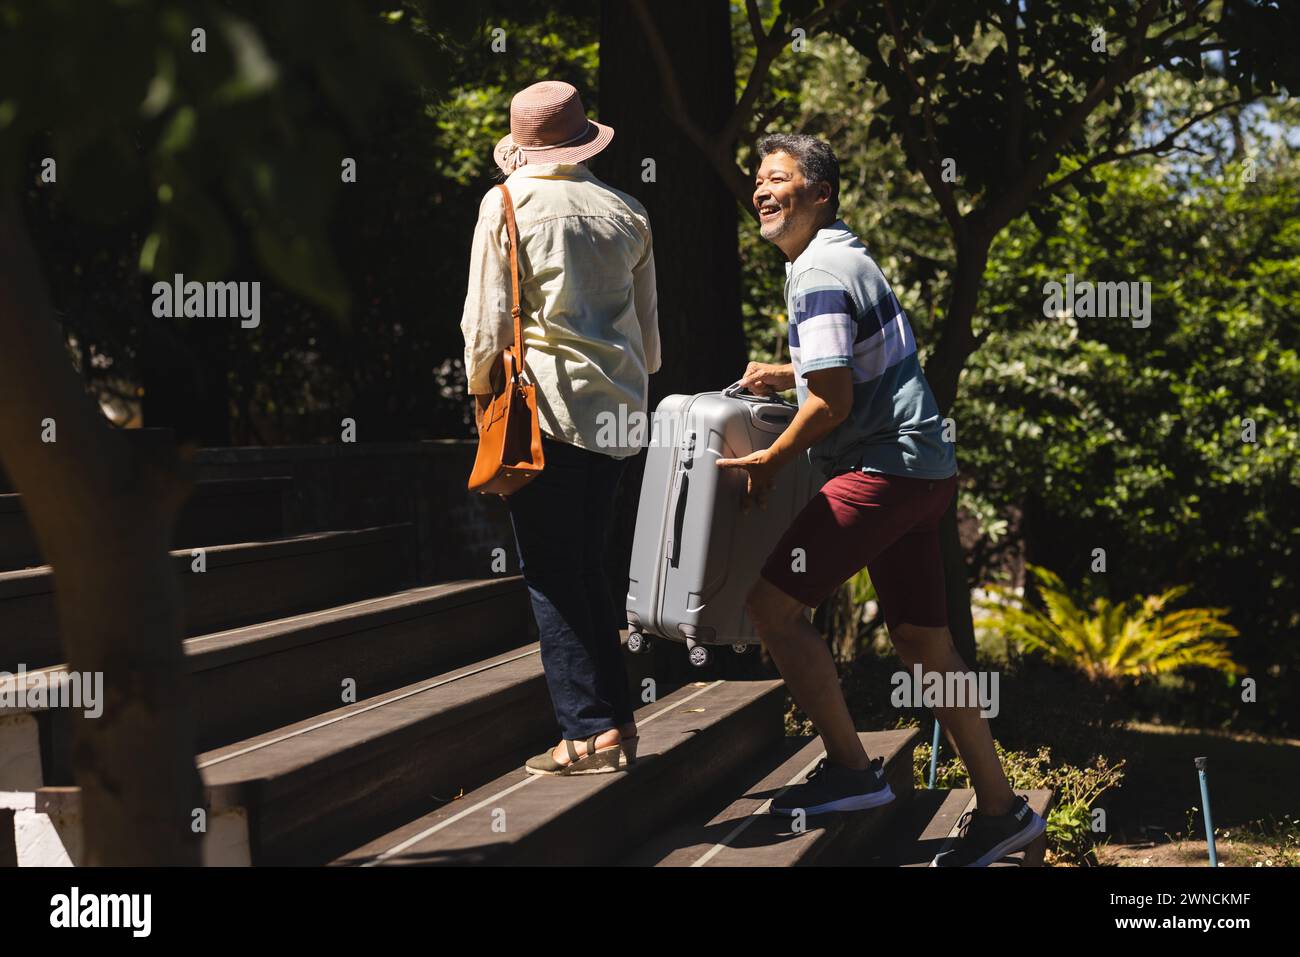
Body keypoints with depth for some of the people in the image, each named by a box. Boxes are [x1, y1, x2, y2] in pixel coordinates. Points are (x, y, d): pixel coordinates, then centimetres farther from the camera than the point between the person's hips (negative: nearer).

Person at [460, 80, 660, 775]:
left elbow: (486, 320, -6)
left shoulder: (509, 204, -3)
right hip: (617, 411, 6)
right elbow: (648, 331, 17)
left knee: (551, 578, -1)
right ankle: (618, 721, 13)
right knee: (586, 568, 15)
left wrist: (481, 395, 6)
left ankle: (587, 733, -4)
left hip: (545, 408, -5)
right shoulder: (627, 213, 12)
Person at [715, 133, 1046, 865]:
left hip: (884, 469, -10)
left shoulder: (820, 275, -14)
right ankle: (1000, 807, 13)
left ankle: (852, 769, -2)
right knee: (924, 641, 11)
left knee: (774, 602, -7)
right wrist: (787, 377, 21)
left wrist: (770, 461, -7)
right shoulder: (848, 256, 19)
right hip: (923, 469, 10)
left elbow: (832, 401, -19)